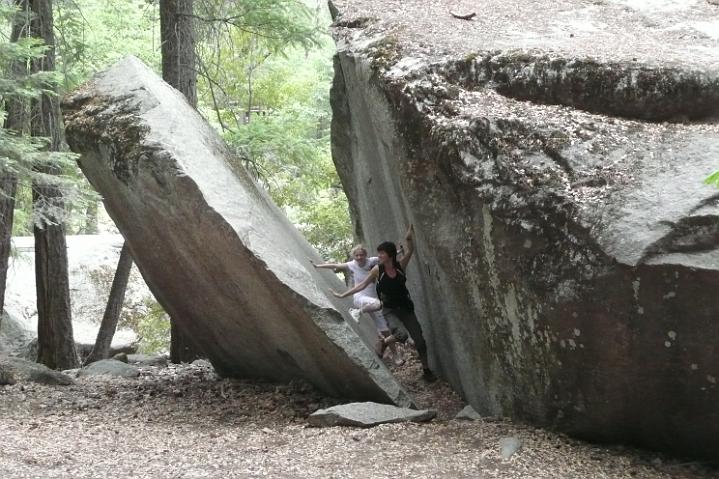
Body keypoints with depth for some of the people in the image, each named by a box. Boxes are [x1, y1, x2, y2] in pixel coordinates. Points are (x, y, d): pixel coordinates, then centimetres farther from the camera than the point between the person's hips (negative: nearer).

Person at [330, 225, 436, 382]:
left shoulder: (400, 265, -7)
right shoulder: (377, 270, -9)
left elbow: (410, 251, -19)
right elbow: (362, 285, -2)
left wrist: (409, 239, -39)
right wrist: (342, 295, -2)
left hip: (405, 308, 1)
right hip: (389, 309, -1)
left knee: (419, 339, 0)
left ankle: (426, 370, 14)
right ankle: (382, 343, 11)